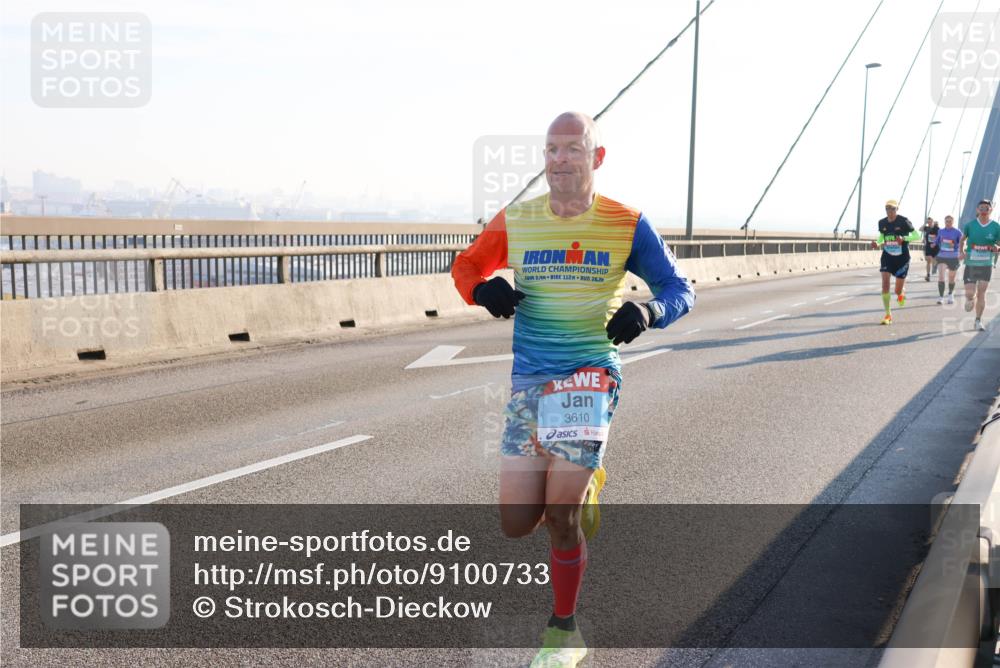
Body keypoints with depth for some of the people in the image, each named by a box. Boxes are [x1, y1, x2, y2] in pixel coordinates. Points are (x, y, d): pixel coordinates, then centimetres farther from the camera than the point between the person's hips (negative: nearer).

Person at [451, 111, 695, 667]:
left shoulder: (628, 225, -3)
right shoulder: (515, 220, 3)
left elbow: (679, 289, 4)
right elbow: (466, 266, 15)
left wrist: (648, 312, -20)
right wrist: (483, 290, -10)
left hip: (590, 376, -3)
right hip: (528, 381, 3)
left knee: (561, 518, -5)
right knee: (517, 523, 1)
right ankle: (581, 484, 35)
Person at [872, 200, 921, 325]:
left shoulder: (903, 221, -12)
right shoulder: (882, 223, 1)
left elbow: (917, 235, -9)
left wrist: (903, 238, -27)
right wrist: (877, 243, -5)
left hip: (902, 258, -3)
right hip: (887, 257, 3)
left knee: (898, 291, 4)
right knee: (885, 283, -16)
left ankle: (901, 294, 46)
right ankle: (888, 315, -8)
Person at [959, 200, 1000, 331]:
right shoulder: (970, 225, -4)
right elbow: (963, 239, 12)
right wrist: (962, 252, -4)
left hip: (986, 265, 0)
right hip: (971, 264, 0)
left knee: (981, 293, 2)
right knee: (970, 294, -5)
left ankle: (978, 321, 16)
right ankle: (969, 299, 34)